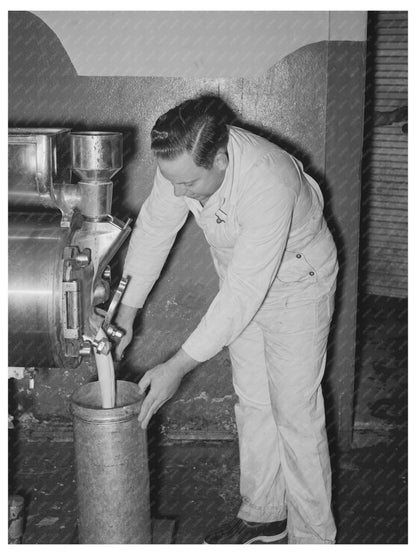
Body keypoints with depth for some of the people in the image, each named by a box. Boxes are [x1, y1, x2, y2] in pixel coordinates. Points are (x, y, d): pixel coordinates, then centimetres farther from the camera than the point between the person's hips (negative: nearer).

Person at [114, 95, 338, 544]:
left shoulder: (269, 186, -41)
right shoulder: (182, 161, -22)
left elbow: (245, 293, -38)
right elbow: (154, 228, -8)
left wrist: (179, 366, -35)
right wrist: (127, 310, -10)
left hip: (295, 284, -6)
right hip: (241, 279, 6)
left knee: (296, 414, -3)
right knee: (252, 403, 13)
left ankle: (313, 536, 13)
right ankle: (263, 517, 29)